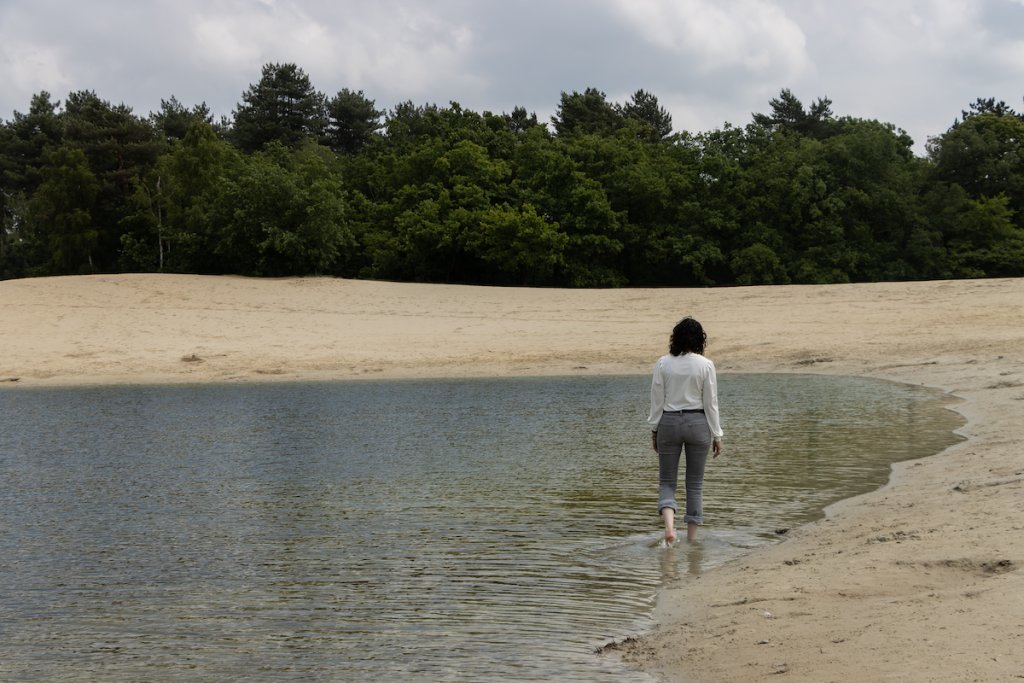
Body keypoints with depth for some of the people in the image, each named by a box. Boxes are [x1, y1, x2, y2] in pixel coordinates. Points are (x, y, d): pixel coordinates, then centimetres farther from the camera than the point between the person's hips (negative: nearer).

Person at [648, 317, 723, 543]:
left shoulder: (663, 363, -5)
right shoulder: (706, 365, -7)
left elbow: (657, 400, -1)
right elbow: (710, 403, -4)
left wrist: (654, 430, 8)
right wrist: (716, 435, 3)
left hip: (669, 422, 0)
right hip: (698, 423, 0)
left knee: (667, 481, 9)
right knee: (695, 483, 11)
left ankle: (669, 524, -17)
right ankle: (691, 537, 13)